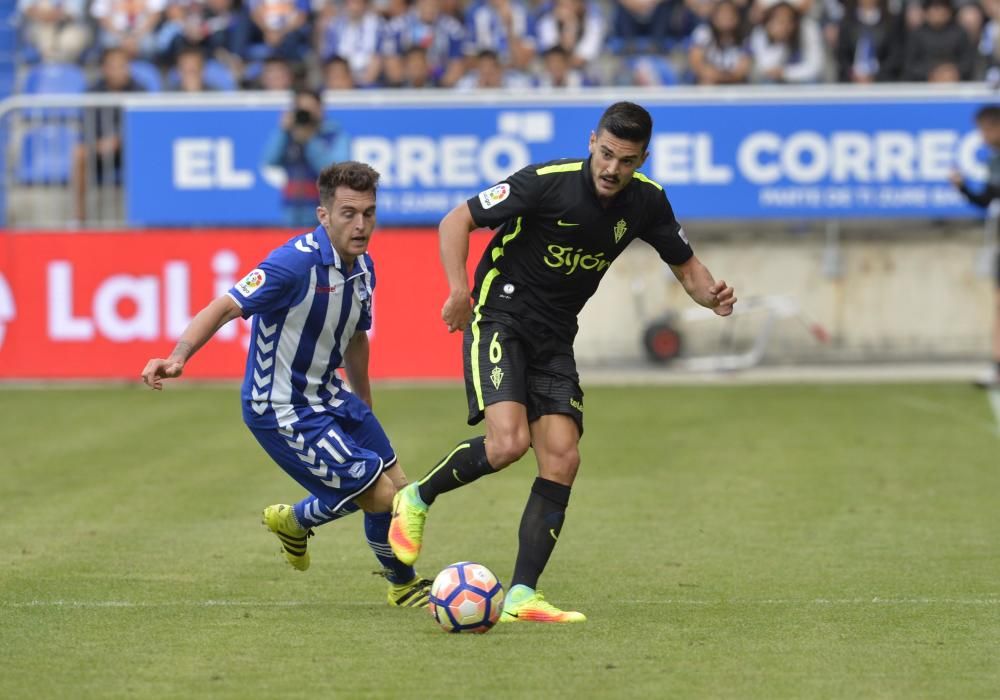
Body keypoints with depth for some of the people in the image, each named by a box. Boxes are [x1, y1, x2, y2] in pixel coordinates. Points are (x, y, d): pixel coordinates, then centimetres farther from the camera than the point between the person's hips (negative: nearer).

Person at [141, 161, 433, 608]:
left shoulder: (362, 268, 1)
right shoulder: (297, 263, -27)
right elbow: (226, 307, -33)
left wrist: (364, 410, 24)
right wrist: (178, 357, -48)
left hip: (327, 398, 9)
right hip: (283, 413, -9)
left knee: (396, 485, 15)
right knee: (383, 496, -8)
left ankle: (294, 521, 39)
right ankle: (403, 585, 22)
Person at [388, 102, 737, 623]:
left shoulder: (646, 201, -3)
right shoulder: (547, 183, -19)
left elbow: (685, 266, 11)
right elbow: (456, 221, -13)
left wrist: (711, 295, -12)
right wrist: (459, 291, -26)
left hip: (554, 339, 6)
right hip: (500, 320, -6)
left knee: (562, 459, -8)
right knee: (507, 443, -24)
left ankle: (521, 596, -6)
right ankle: (417, 499, 3)